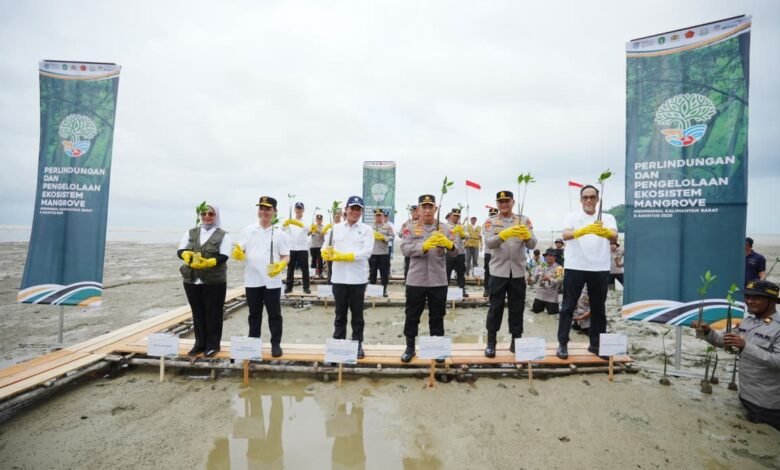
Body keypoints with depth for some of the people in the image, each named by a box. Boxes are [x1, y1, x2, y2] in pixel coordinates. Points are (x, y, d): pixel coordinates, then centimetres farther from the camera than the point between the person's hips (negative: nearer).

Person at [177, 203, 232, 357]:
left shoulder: (223, 235, -1)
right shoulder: (190, 233, 11)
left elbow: (223, 256, -12)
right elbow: (181, 250, 3)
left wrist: (207, 262, -28)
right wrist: (187, 255, -20)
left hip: (214, 281, -4)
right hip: (192, 280, 4)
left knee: (213, 313, 3)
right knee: (197, 313, 13)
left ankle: (213, 344, 15)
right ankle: (200, 343, 25)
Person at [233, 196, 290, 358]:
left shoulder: (279, 233, 1)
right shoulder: (248, 230, 5)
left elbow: (286, 256, 1)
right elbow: (239, 252, 6)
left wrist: (281, 265, -19)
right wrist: (238, 254, -17)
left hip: (272, 281, -2)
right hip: (252, 280, 2)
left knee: (274, 314, 6)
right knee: (254, 314, 14)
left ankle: (276, 344, 18)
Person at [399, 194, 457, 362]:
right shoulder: (411, 228, 1)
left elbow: (454, 253, -3)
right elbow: (404, 249, -13)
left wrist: (449, 244, -26)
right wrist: (424, 246, -29)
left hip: (438, 281, 1)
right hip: (415, 280, -1)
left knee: (437, 316, 12)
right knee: (412, 315, 10)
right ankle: (410, 348, 26)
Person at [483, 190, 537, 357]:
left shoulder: (524, 220, 4)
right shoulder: (491, 221, 1)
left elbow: (532, 245, -6)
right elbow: (488, 243, -15)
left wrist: (527, 236, -28)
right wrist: (504, 234, -32)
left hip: (518, 272, 2)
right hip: (498, 272, -1)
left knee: (517, 308, 10)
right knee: (495, 308, 5)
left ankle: (516, 342, 23)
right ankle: (491, 343, 15)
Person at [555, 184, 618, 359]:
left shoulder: (608, 218, 7)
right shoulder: (572, 217, 3)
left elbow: (614, 237, -13)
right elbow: (566, 235, -17)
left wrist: (603, 231, -38)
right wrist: (584, 230, -38)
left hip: (600, 268, 2)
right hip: (575, 267, -2)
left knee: (598, 308, 11)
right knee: (568, 307, 1)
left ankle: (596, 344, 25)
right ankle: (562, 344, 9)